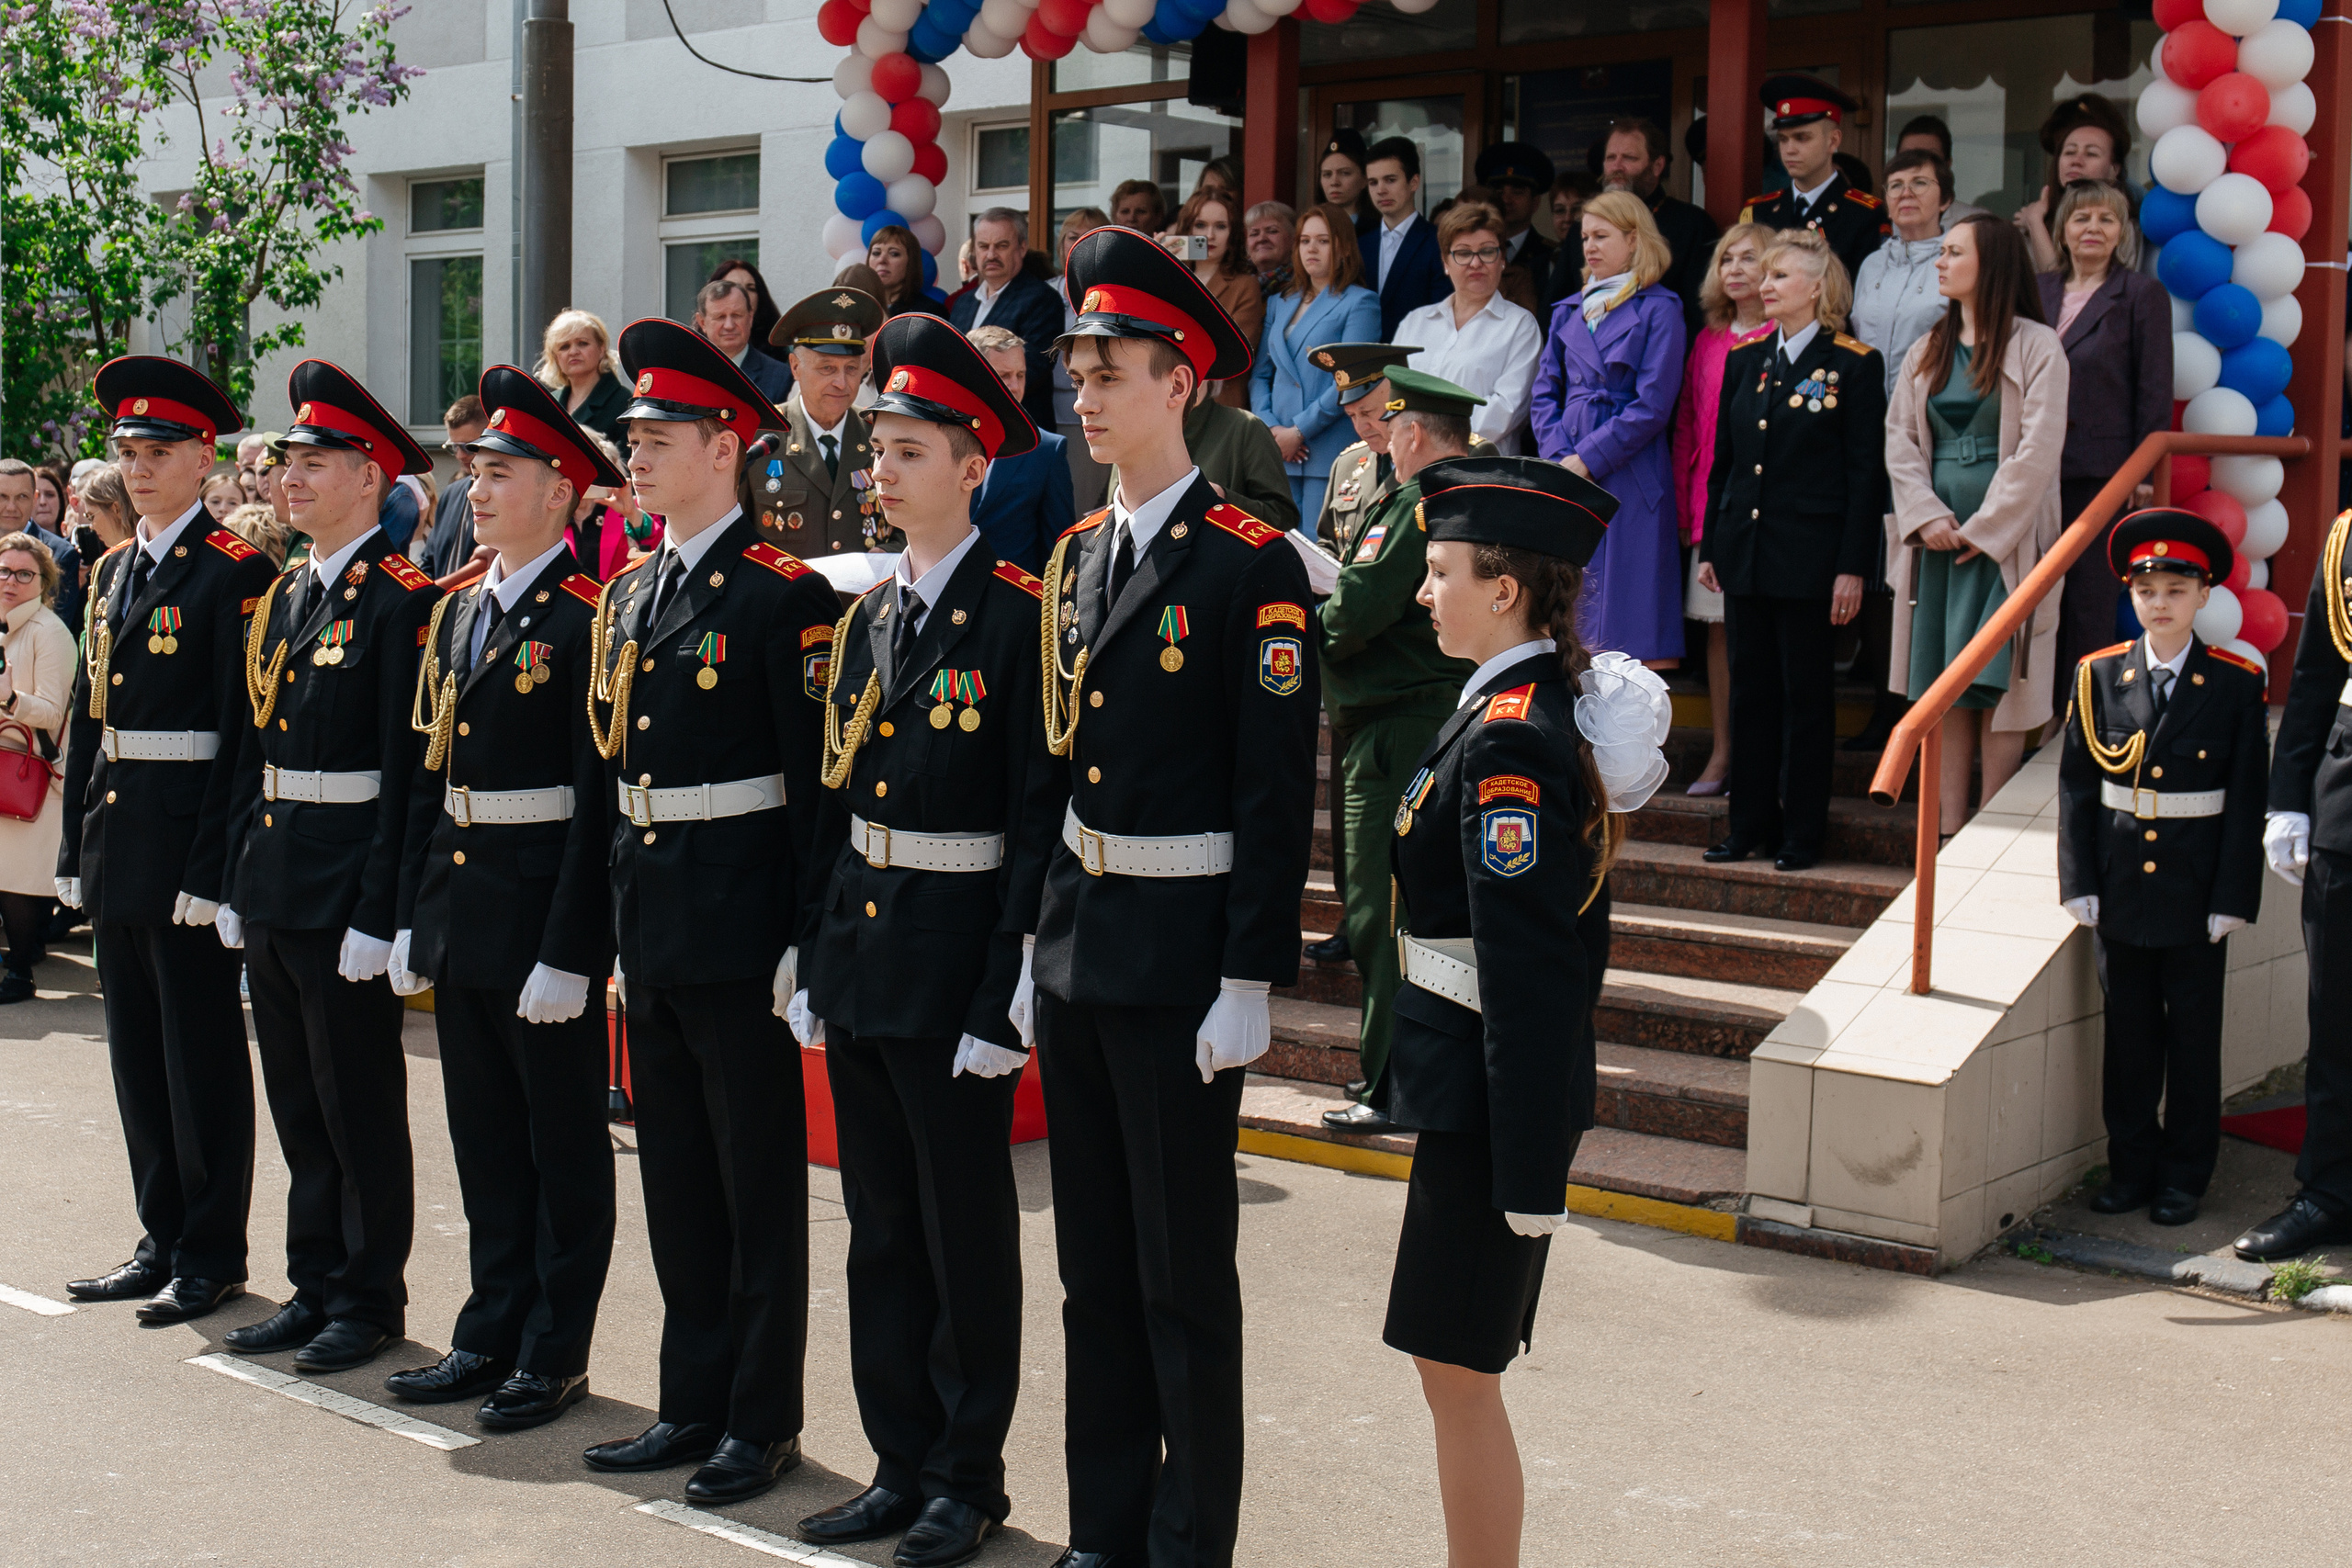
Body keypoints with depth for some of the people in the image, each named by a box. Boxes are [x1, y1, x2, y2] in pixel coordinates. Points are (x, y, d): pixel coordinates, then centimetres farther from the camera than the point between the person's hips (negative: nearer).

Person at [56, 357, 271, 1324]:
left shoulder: (233, 573, -10)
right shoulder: (112, 571, 14)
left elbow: (240, 727, -15)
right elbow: (87, 716, 17)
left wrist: (210, 868, -18)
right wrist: (75, 847, 12)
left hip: (186, 832, -8)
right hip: (113, 836, 8)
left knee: (202, 1050, 1)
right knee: (136, 1047, 13)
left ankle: (212, 1252, 11)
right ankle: (162, 1238, 24)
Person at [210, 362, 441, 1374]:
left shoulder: (399, 600, -12)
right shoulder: (281, 597, 13)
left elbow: (407, 770, -16)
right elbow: (252, 749, 17)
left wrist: (378, 910, -19)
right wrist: (237, 881, 13)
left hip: (345, 894, -8)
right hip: (271, 889, 8)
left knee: (361, 1103, 2)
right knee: (296, 1101, 15)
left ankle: (370, 1299, 14)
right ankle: (315, 1284, 25)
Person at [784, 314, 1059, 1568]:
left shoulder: (1019, 617, -12)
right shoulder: (867, 617, 11)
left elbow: (1040, 820, -15)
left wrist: (1005, 998, -18)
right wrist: (816, 958, 11)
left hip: (954, 960, -7)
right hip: (859, 948, 7)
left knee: (966, 1230, 4)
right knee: (879, 1226, 14)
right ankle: (900, 1463, 25)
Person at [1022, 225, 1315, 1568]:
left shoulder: (1253, 565, -12)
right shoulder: (1078, 557, 11)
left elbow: (1280, 791, -14)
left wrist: (1250, 982, -16)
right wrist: (1036, 943, 14)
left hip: (1180, 956, -7)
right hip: (1076, 945, 8)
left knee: (1184, 1271, 2)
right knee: (1094, 1263, 14)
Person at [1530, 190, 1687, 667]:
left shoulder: (1659, 310, -1)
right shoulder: (1569, 311, 16)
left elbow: (1652, 405, -9)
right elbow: (1545, 393, 13)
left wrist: (1588, 459, -11)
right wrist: (1558, 457, -4)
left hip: (1628, 477, -5)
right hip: (1568, 476, 5)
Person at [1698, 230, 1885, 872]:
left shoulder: (1855, 365, -5)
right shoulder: (1744, 359, 11)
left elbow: (1866, 473, -7)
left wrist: (1852, 567, -11)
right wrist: (1709, 546, 10)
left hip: (1810, 555, -5)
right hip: (1745, 553, 5)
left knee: (1807, 695, 2)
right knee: (1750, 692, 9)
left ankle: (1802, 834, 10)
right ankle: (1751, 825, 18)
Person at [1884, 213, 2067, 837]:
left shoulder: (2037, 347, -3)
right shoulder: (1928, 351, 13)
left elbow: (2038, 451, -9)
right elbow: (1899, 439, 7)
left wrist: (1983, 529, -13)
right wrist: (1927, 515, -8)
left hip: (2003, 537, -5)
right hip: (1934, 534, 5)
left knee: (1997, 685, -4)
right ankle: (1949, 831, 8)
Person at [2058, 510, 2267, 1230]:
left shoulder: (2238, 684, -4)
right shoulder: (2098, 677, 2)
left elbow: (2247, 799, -4)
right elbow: (2076, 787, 4)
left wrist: (2232, 898, -9)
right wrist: (2079, 882, -3)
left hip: (2196, 890, -2)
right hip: (2120, 887, 2)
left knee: (2194, 1032, 7)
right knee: (2128, 1030, 10)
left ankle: (2185, 1175, 18)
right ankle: (2131, 1166, 21)